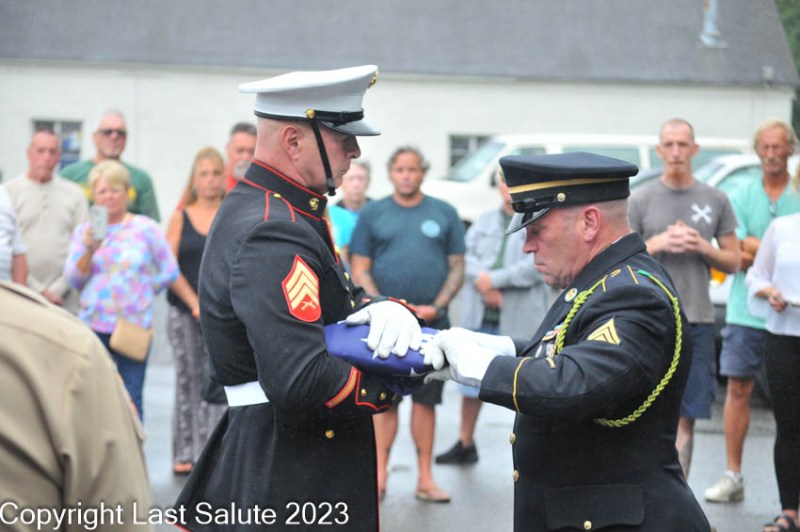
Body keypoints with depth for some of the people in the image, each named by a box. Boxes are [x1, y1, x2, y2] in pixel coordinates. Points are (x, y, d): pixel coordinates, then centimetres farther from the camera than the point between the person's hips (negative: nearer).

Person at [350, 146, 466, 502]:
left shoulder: (444, 213, 9)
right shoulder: (372, 214, 7)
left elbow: (457, 267, 7)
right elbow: (360, 270, 4)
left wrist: (437, 306, -7)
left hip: (432, 320, 1)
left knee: (426, 400, 4)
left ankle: (425, 479, 8)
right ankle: (379, 476, 4)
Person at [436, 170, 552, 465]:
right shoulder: (485, 220, 14)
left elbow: (536, 267, -15)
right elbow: (467, 255, 3)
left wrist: (493, 280, -13)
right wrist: (483, 284, -15)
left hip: (520, 318, -5)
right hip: (479, 316, 5)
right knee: (471, 380, 14)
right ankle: (465, 444, 28)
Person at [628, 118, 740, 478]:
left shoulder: (715, 201, 9)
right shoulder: (642, 200, 4)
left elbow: (733, 262, 11)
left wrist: (703, 247, -8)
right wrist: (657, 243, -12)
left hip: (697, 322, 1)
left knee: (686, 417, 1)